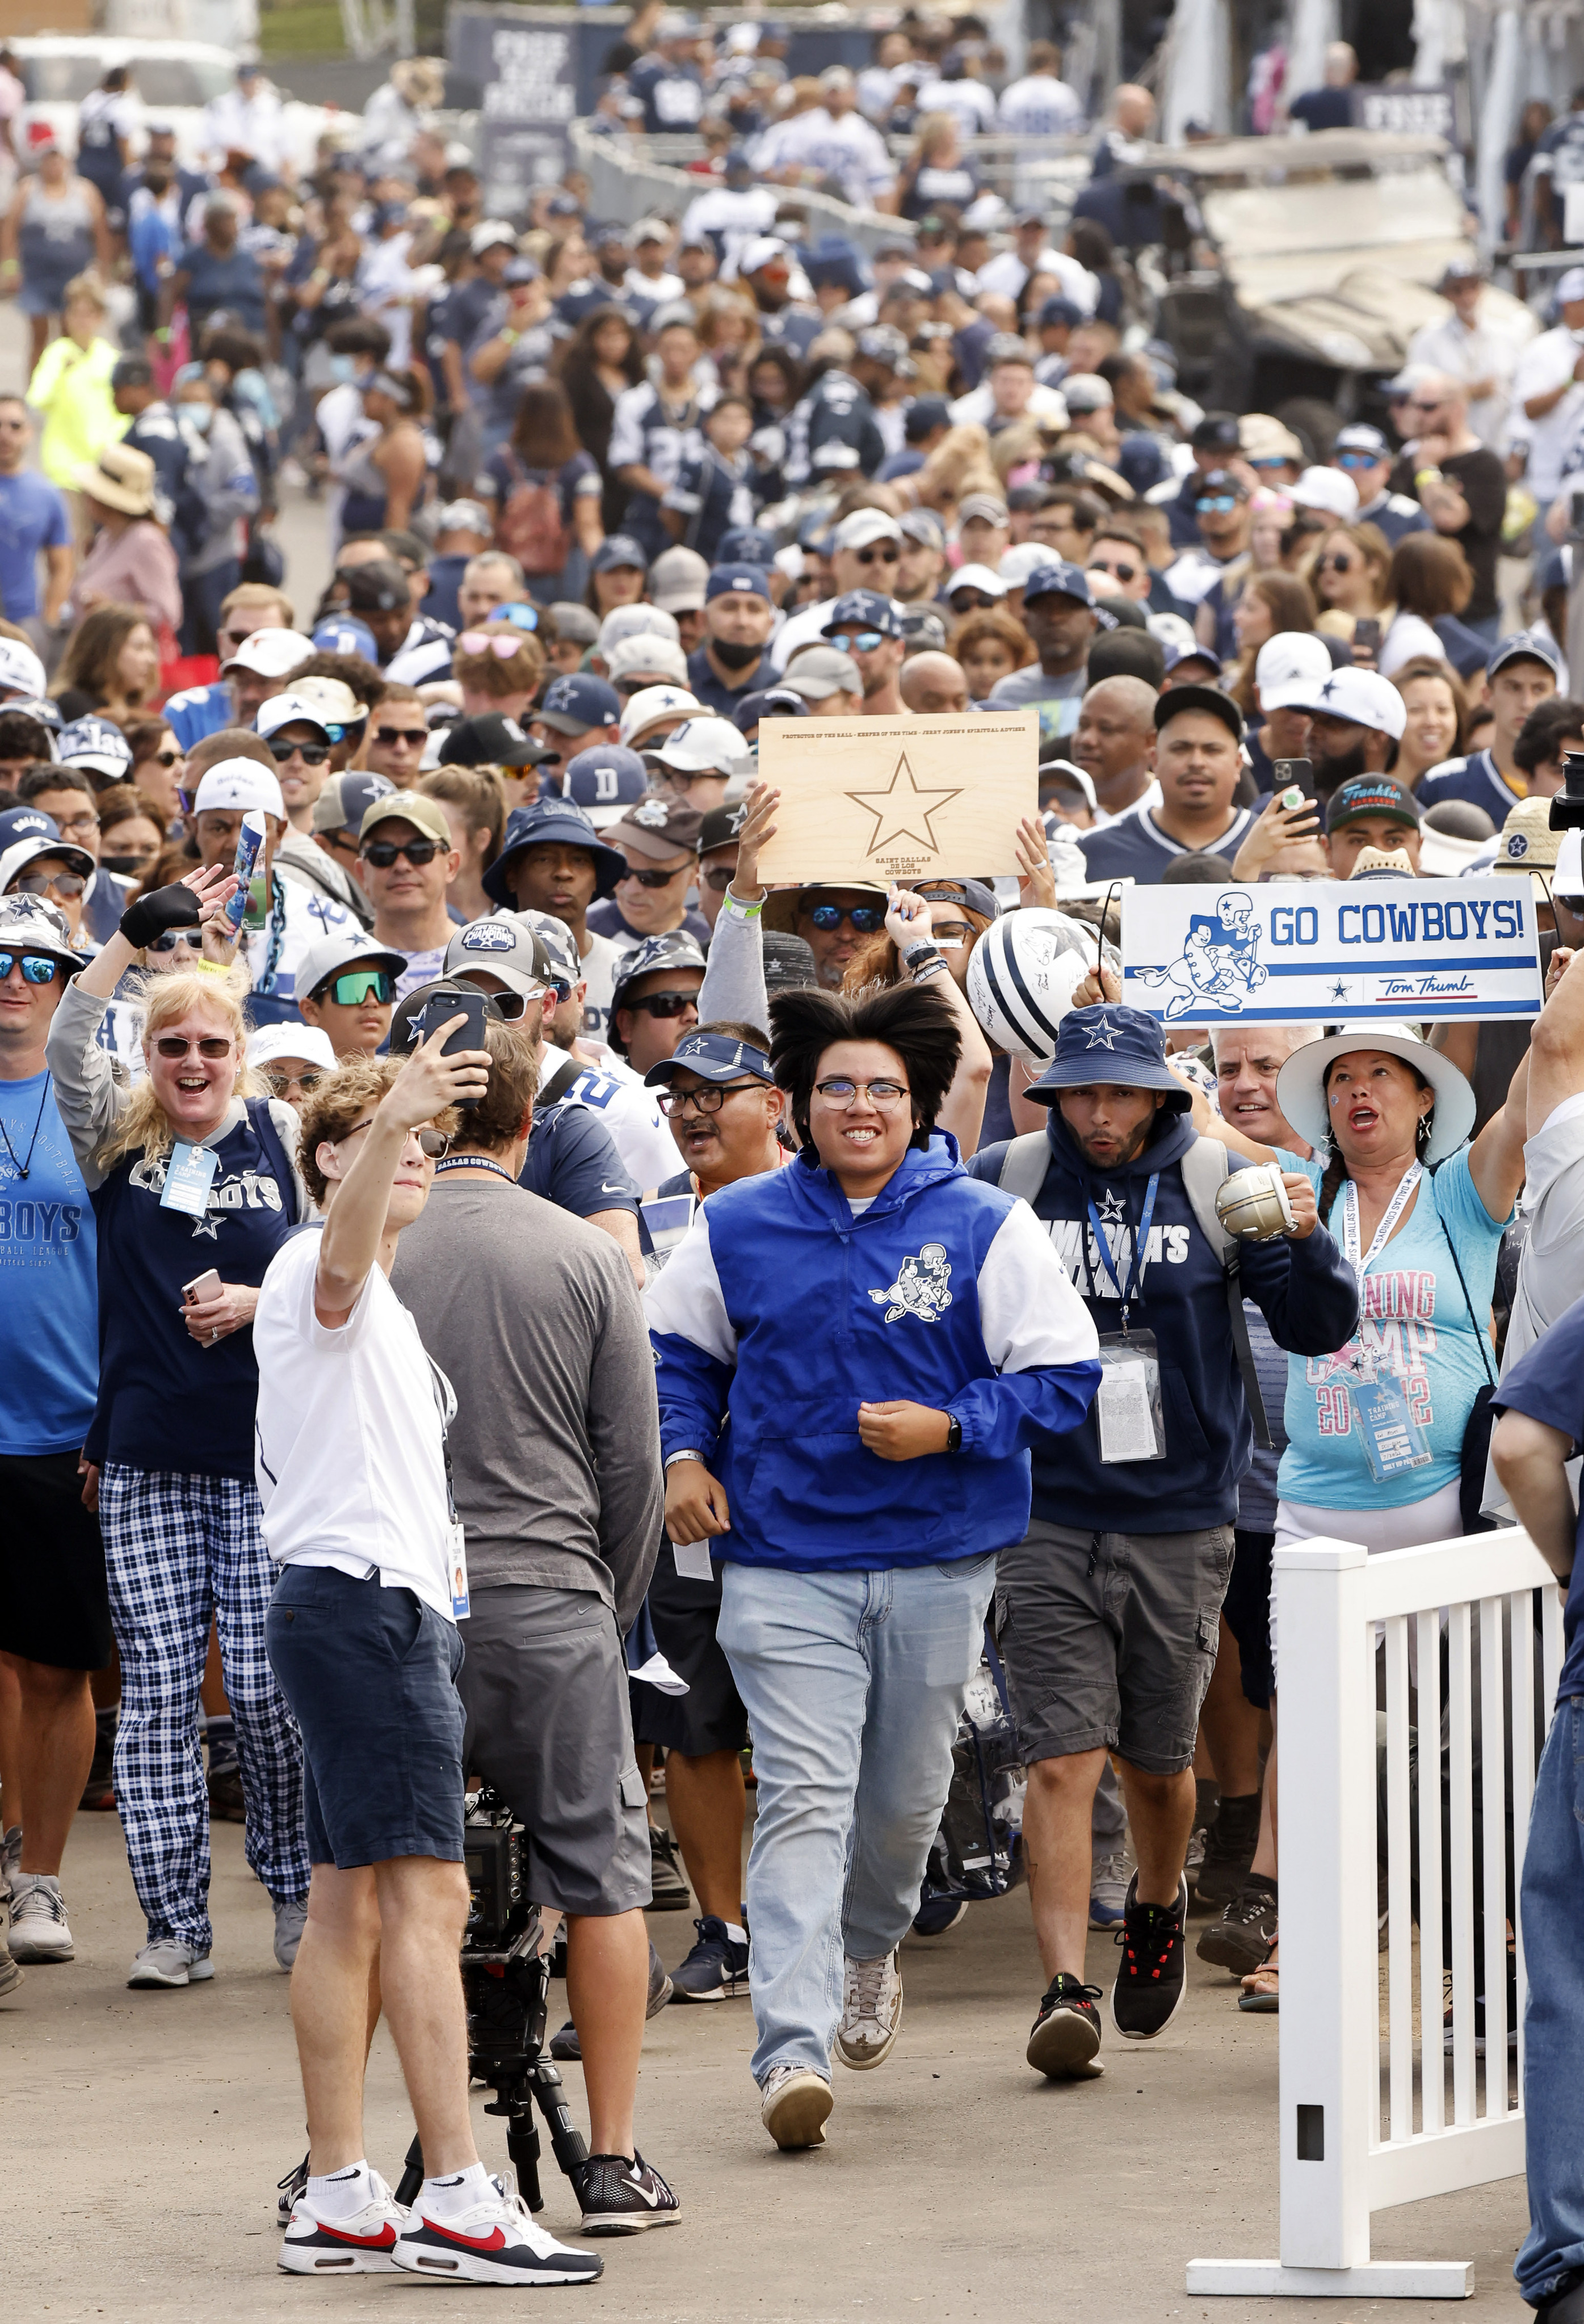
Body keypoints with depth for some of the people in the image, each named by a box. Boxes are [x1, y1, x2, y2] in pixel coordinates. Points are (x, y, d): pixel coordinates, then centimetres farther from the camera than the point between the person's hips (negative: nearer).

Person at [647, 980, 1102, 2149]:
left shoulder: (985, 1229, -3)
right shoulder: (738, 1228, 3)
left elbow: (1064, 1374, -3)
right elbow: (673, 1351, 17)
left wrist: (949, 1427, -15)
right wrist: (682, 1451, 1)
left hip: (936, 1562, 1)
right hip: (784, 1560, -1)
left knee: (907, 1795, 16)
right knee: (803, 1800, -13)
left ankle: (870, 1951, 48)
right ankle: (792, 2049, -20)